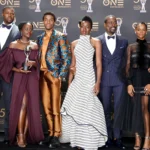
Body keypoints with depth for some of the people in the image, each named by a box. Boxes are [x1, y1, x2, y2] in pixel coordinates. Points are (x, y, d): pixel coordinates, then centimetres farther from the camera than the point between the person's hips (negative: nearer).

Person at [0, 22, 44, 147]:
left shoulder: (35, 46, 10)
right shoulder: (13, 45, 1)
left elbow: (37, 63, 13)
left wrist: (33, 63, -10)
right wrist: (18, 70, -13)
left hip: (32, 78, 3)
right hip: (20, 78, -3)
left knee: (31, 106, 0)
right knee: (22, 105, -9)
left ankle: (25, 135, 7)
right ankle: (19, 136, -2)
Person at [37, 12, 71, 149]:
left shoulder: (60, 37, -2)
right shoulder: (40, 38, 16)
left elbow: (67, 58, -6)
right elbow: (39, 56, 17)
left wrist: (60, 75, -12)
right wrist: (38, 73, 6)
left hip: (54, 75, -6)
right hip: (42, 75, 6)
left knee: (55, 107, -5)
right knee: (46, 107, 7)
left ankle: (56, 136, 1)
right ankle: (51, 134, 16)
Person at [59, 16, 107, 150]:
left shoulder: (96, 42, -1)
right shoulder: (74, 44, 12)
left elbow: (99, 64, -6)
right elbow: (73, 64, 15)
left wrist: (98, 82, -13)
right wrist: (69, 82, 12)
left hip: (89, 79, -4)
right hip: (77, 80, 5)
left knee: (88, 109, -4)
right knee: (73, 109, 4)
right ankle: (78, 138, 18)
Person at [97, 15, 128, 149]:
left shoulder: (123, 41, 9)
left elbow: (124, 61, 13)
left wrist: (120, 72, 4)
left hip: (119, 80, 1)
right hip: (104, 80, -1)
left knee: (119, 110, 3)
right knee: (105, 110, 7)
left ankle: (117, 138, 12)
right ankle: (108, 137, 17)